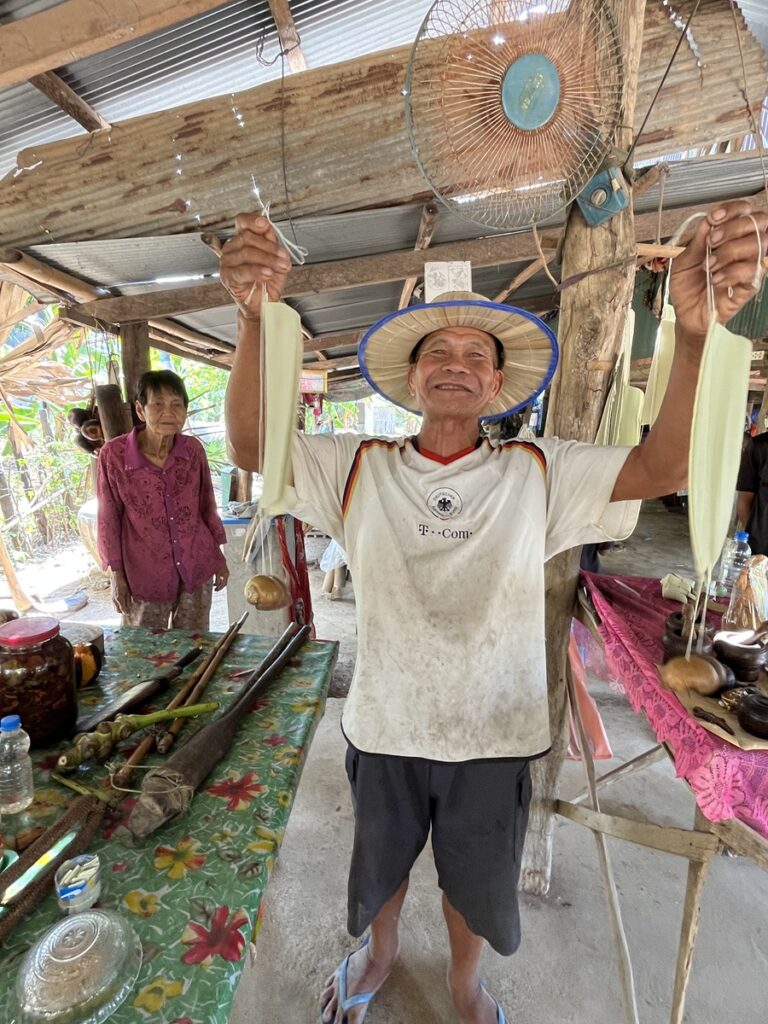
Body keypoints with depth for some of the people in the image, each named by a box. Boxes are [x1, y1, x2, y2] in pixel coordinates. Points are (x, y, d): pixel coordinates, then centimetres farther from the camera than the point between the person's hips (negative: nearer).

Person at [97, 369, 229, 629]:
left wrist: (218, 557, 8)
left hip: (197, 567, 2)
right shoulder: (114, 454, -16)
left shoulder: (193, 449, -8)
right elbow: (109, 518, -7)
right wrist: (116, 575, -3)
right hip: (145, 574, -2)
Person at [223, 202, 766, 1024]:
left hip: (493, 735, 1)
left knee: (475, 877, 28)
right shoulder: (358, 469, -11)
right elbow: (249, 445, -21)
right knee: (381, 863, 29)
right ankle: (379, 954, 65)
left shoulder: (539, 474, -10)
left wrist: (695, 334, -37)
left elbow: (665, 465, -20)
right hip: (383, 728, 1)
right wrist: (254, 317, -37)